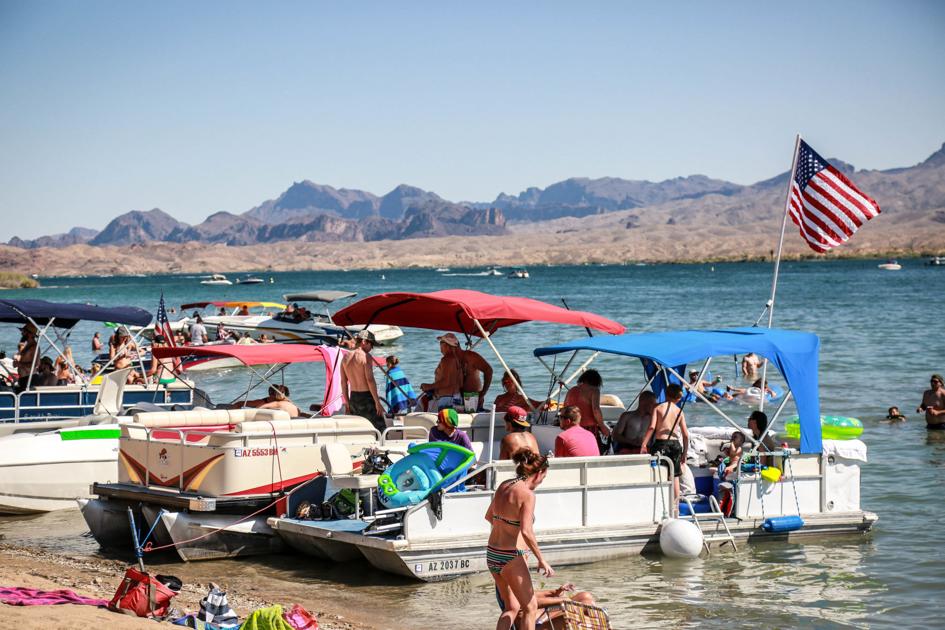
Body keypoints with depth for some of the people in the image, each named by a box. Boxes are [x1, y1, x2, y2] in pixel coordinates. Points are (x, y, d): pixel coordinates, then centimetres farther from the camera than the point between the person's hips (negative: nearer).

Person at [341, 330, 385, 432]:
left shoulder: (346, 357, 9)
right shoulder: (366, 357, -12)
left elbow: (343, 382, 11)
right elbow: (370, 380, -18)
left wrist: (347, 402, 17)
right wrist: (377, 402, -15)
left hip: (353, 398, 7)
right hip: (366, 398, -7)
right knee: (381, 430, -4)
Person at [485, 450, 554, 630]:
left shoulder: (503, 486, 7)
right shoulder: (527, 494, -16)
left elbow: (489, 516, 20)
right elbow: (526, 532, -24)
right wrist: (542, 560, -17)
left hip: (492, 553, 8)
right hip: (511, 556, -8)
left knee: (512, 607, 19)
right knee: (530, 608, 9)